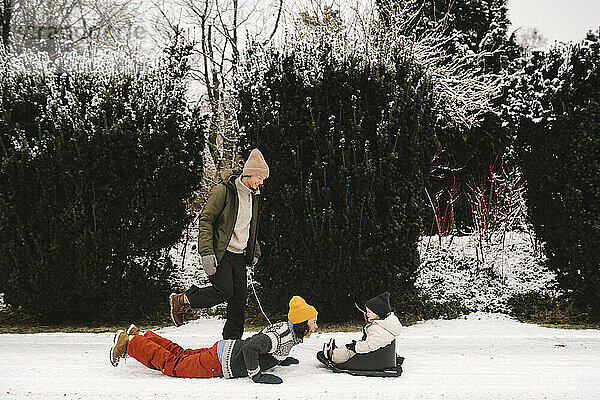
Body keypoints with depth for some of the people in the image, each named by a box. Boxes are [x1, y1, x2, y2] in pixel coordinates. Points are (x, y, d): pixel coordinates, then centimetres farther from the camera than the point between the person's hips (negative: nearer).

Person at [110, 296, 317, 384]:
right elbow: (250, 347, -38)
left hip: (226, 350, 9)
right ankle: (129, 342, 5)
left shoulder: (285, 327, 5)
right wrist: (256, 375, -29)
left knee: (181, 354, 21)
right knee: (172, 364, -2)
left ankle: (140, 337, 30)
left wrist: (278, 358, 19)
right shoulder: (282, 337, -26)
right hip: (220, 363, -9)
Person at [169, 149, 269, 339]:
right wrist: (207, 253, -22)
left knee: (239, 297, 3)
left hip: (239, 255, 7)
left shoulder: (253, 196, 14)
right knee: (223, 291, -18)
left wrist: (254, 252, 21)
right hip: (220, 253, -7)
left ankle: (232, 340, 12)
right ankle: (181, 301, 1)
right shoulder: (224, 191, -11)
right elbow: (206, 220, -15)